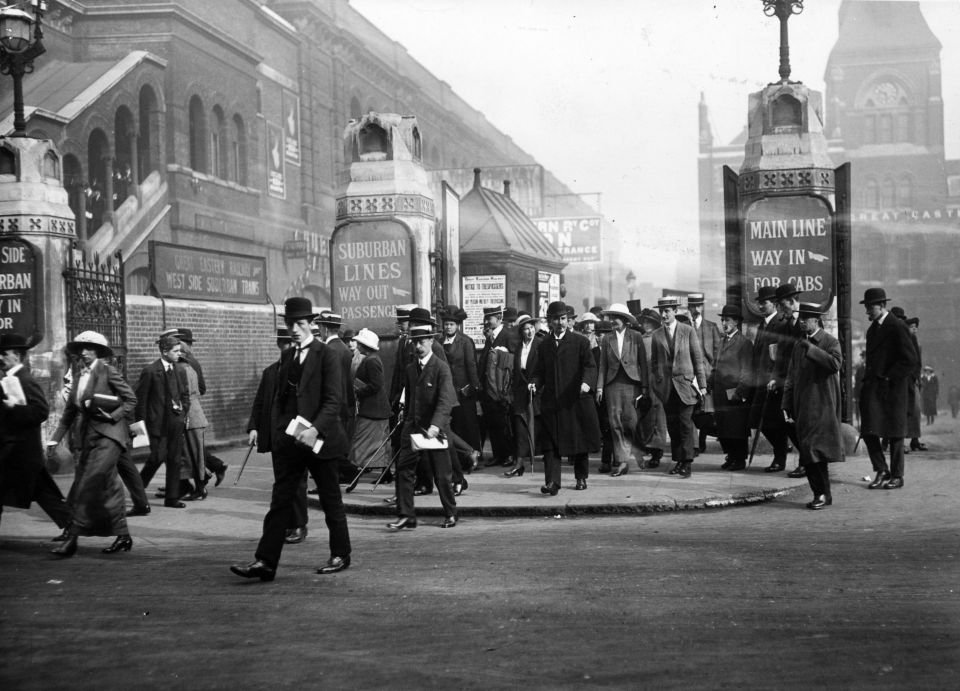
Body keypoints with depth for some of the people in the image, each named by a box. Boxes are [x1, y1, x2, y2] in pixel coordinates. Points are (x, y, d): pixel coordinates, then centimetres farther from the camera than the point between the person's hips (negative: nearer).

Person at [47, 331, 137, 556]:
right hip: (89, 436, 7)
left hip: (109, 435, -7)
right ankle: (123, 537, 15)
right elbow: (70, 411, 18)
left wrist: (113, 416, -15)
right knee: (108, 488, 7)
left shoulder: (108, 371, -4)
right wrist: (55, 438, 13)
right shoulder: (81, 377, 15)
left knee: (88, 486, -14)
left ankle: (72, 538, -16)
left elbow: (131, 399, -3)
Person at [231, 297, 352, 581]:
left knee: (330, 499, 7)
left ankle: (340, 555, 22)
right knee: (280, 500, 0)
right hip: (288, 440, 5)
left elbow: (333, 400, -13)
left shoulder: (327, 356, -7)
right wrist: (277, 429, 5)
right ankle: (265, 562, -3)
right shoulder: (287, 356, 13)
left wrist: (315, 429, -24)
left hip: (319, 438, -5)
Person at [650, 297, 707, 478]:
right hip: (666, 386, 3)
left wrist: (702, 384, -1)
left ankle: (687, 462, -9)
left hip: (685, 383, -3)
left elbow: (698, 359, 3)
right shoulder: (656, 335, 9)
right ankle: (678, 461, 11)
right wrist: (656, 384, 9)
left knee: (685, 423, -9)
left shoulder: (688, 331, 2)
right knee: (672, 425, 4)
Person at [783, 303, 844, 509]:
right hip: (803, 407, 7)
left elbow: (836, 363, -23)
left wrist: (811, 349, -21)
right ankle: (821, 494, 12)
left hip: (822, 406, -7)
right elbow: (791, 377, 18)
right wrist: (787, 404, 12)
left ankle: (823, 494, -6)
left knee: (816, 449, -13)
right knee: (808, 453, 6)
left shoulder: (830, 342, -3)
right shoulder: (799, 345, 17)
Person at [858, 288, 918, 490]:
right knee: (869, 431, -1)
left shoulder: (897, 327, -10)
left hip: (892, 387, -7)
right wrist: (868, 380, 9)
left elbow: (910, 359, -13)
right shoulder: (872, 329, 15)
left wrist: (888, 378, -14)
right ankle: (881, 471, 10)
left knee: (894, 433, 2)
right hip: (872, 387, 7)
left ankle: (896, 476, 11)